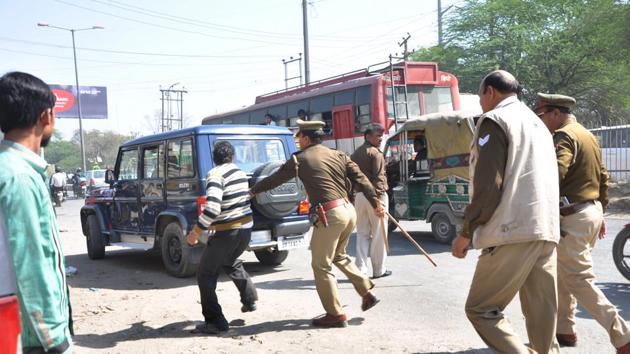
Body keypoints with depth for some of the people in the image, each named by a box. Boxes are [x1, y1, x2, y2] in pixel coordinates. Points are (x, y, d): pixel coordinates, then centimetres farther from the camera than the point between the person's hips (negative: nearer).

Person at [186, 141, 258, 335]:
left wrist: (195, 233, -19)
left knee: (206, 275, 5)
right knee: (230, 263, 34)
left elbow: (212, 209, -29)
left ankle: (215, 321, 3)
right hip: (246, 228, 8)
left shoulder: (216, 174, -16)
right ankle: (250, 299, 38)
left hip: (227, 232, -8)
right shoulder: (240, 173, 8)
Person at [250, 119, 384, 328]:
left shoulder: (300, 159, -1)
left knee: (321, 265, 4)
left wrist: (253, 191, 22)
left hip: (330, 215, -7)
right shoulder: (339, 156, 13)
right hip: (349, 211, 7)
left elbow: (275, 179, 8)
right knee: (339, 256, 27)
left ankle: (336, 315, 7)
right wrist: (376, 203, 15)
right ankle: (367, 292, 25)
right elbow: (361, 179, 11)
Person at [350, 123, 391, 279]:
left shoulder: (355, 154, 17)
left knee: (362, 233, 11)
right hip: (374, 195, -7)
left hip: (358, 196, 7)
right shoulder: (375, 153, -7)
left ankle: (361, 268, 4)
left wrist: (352, 197, 17)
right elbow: (378, 177, -15)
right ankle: (379, 270, 9)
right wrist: (379, 198, -18)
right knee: (378, 234, 2)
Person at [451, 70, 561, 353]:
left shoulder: (494, 120, -4)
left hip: (514, 232, -8)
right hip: (547, 230, 9)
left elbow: (488, 186, -13)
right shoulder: (537, 123, 23)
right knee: (542, 314, 10)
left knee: (480, 309, -3)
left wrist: (466, 232, -6)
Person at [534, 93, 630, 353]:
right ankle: (565, 330, 27)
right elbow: (603, 177, 21)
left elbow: (554, 173, -31)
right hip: (592, 211, 10)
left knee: (579, 280, -6)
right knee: (563, 274, 19)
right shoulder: (587, 135, 17)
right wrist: (600, 211, 26)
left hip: (573, 217, -10)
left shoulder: (563, 136, -14)